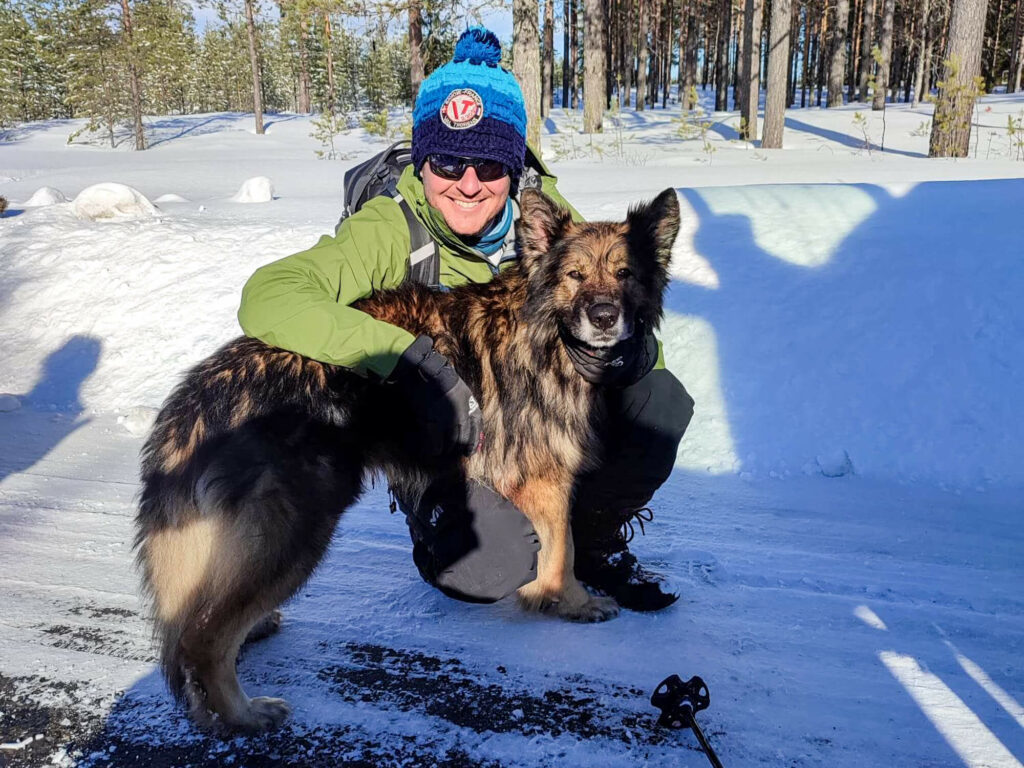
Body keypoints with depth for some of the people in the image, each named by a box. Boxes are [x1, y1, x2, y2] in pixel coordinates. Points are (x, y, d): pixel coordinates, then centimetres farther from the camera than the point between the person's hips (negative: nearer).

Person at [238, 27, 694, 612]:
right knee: (489, 568, -30)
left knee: (657, 397, -21)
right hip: (446, 446, -3)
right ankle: (442, 540, 10)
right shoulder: (390, 232, -22)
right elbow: (266, 296, -35)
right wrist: (409, 355, -46)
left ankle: (591, 541, 7)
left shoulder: (542, 207, -10)